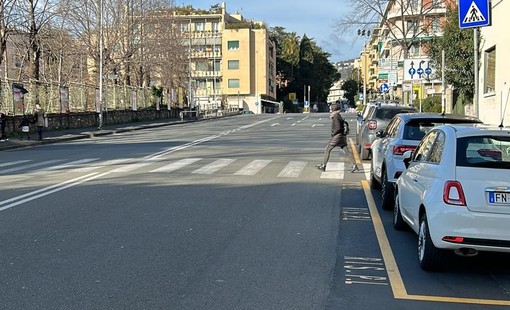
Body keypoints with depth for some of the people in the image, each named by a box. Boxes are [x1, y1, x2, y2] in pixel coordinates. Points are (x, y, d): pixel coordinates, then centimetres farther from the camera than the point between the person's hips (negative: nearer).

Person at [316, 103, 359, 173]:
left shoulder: (335, 117, -13)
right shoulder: (338, 116, 16)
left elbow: (338, 127, -23)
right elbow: (345, 123, 26)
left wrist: (333, 134, -11)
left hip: (338, 136, -9)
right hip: (343, 136, 9)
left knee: (327, 149, 0)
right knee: (347, 151, 5)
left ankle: (323, 166, 2)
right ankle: (354, 165, -3)